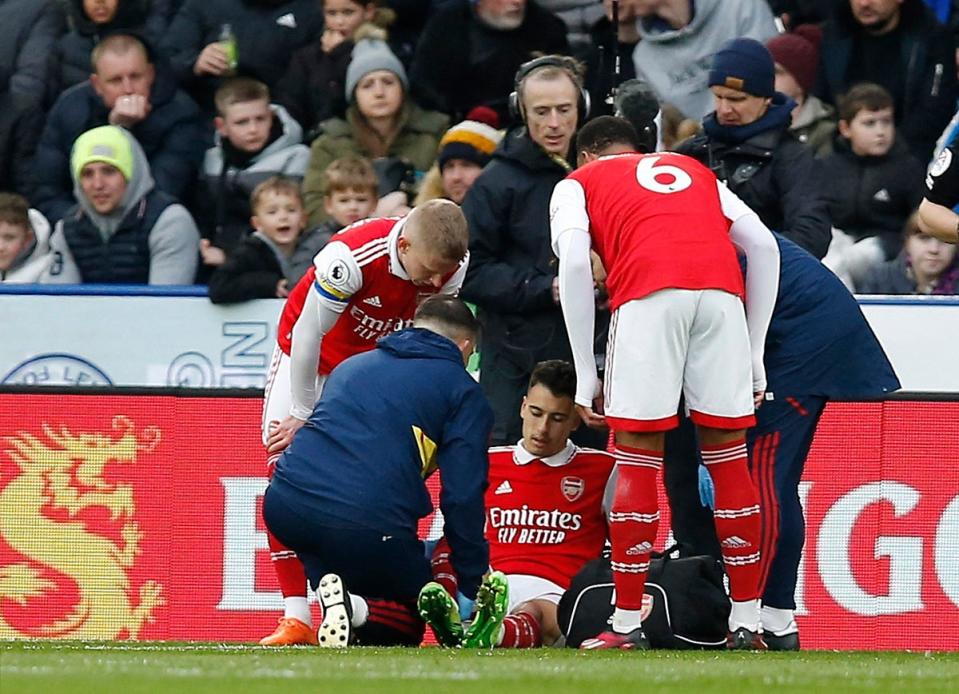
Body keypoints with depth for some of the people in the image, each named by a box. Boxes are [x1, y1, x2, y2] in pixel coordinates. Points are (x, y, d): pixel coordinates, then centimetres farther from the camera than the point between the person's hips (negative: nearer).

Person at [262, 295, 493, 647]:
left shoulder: (352, 366, 30)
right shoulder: (463, 390, 13)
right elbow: (462, 498, 5)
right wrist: (473, 589, 12)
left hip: (283, 507, 4)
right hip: (370, 523, -4)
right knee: (409, 623, 17)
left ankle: (330, 588, 5)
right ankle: (354, 608, -16)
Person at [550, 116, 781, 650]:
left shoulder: (578, 183, 25)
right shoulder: (696, 171, 35)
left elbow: (575, 264, 6)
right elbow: (763, 246, 22)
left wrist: (586, 375, 7)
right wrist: (755, 355, 23)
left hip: (648, 294, -3)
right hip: (722, 291, 3)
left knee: (637, 461, 4)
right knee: (729, 457, 10)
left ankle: (627, 625, 4)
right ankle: (748, 624, 11)